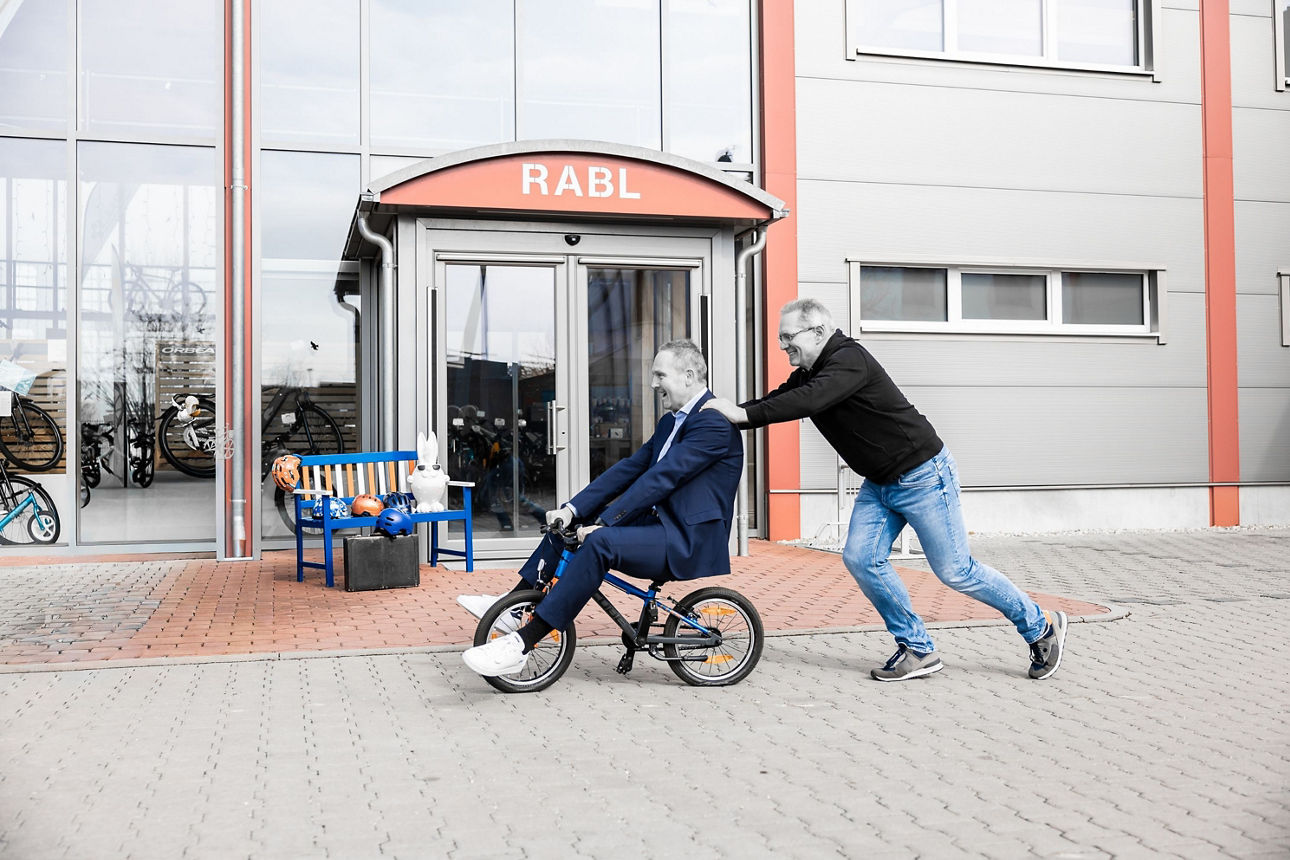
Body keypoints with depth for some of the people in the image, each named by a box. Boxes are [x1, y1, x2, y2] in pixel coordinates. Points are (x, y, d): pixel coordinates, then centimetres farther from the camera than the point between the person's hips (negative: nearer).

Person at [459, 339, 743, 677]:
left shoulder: (714, 422, -15)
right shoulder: (671, 422, 16)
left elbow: (660, 479, -22)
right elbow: (630, 468, 8)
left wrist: (603, 523, -23)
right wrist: (573, 509, -2)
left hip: (691, 541, -10)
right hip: (661, 522, 10)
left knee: (600, 542, -30)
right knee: (570, 522, 7)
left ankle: (521, 644, -29)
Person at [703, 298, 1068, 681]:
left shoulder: (849, 360, -24)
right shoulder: (808, 374, 6)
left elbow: (810, 401, -38)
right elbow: (779, 400, 1)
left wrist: (743, 414, -38)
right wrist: (725, 414, -13)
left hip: (923, 476, -9)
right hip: (879, 484, 9)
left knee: (955, 571, -2)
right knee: (860, 558, -2)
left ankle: (1041, 626, 19)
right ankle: (917, 650, 11)